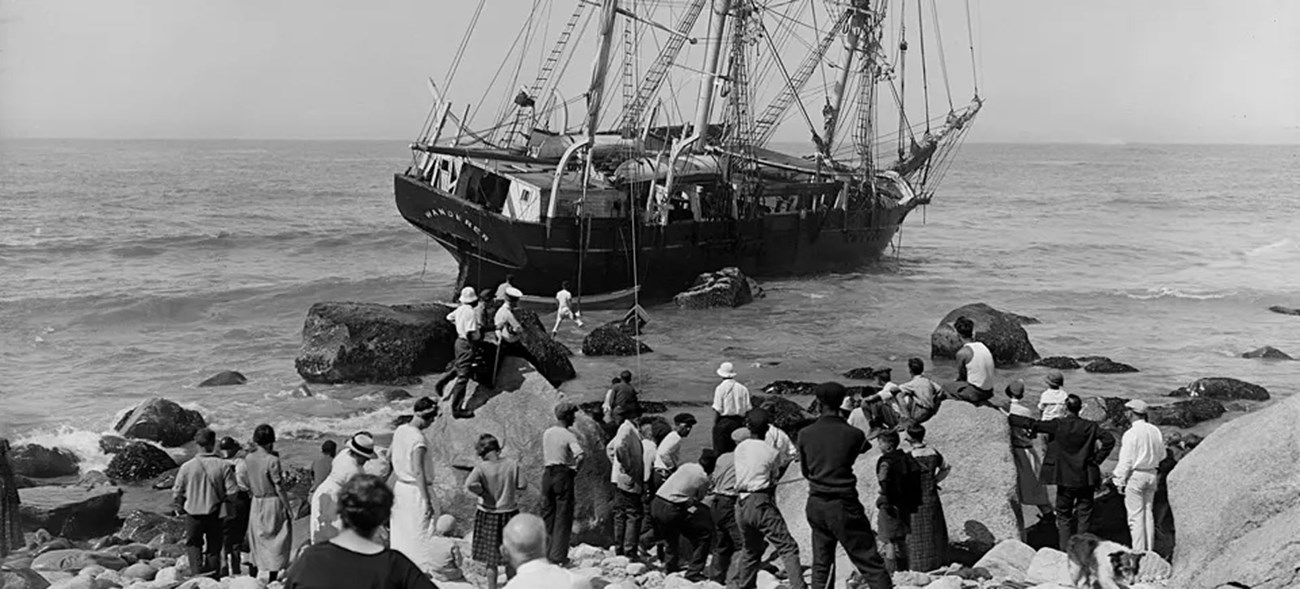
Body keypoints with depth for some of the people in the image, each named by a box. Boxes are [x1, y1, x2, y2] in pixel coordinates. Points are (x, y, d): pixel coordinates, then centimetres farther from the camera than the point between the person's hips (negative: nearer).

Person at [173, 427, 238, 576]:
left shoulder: (187, 466, -11)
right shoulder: (223, 466, -13)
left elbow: (177, 493, -4)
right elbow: (232, 492, -12)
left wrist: (180, 507, 16)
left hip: (193, 512, 0)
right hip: (215, 514, 0)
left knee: (193, 543, 20)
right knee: (214, 547, 16)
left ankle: (197, 569, 4)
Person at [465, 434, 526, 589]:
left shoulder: (481, 467, -15)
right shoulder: (512, 464, -8)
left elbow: (469, 485, -29)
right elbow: (522, 485, -5)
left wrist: (482, 492, -13)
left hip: (488, 515, -2)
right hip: (510, 512, 2)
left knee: (491, 558, 12)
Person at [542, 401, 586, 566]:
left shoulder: (546, 433, 8)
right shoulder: (568, 435, -11)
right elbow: (580, 456, -24)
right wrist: (576, 470, -9)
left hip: (547, 474, 6)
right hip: (563, 475, -6)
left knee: (547, 515, 14)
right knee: (563, 517, 1)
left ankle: (545, 553, 18)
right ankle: (558, 556, -1)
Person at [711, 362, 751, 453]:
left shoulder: (720, 388, -7)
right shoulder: (742, 389, 5)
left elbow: (717, 410, -9)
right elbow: (748, 408, 5)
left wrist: (714, 424, -3)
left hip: (723, 421, -4)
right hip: (739, 422, 4)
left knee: (720, 452, 0)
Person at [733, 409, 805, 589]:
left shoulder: (739, 448, 10)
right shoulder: (771, 452, -2)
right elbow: (773, 482, 6)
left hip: (741, 506, 6)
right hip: (762, 503, -6)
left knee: (751, 550, 23)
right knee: (788, 547, -8)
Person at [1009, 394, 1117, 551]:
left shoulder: (1058, 425, -10)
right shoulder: (1090, 426, -4)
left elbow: (1032, 424, -12)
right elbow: (1109, 440, -9)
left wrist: (1007, 418, -5)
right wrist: (1097, 459, -2)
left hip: (1065, 479, -1)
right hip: (1087, 478, 1)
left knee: (1063, 515, 11)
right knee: (1084, 514, 10)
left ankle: (1066, 548, 6)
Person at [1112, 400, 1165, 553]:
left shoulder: (1131, 434, -17)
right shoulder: (1155, 431, 3)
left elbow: (1125, 461, -14)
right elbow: (1161, 455, 12)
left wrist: (1120, 481, -6)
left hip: (1135, 475, -7)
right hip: (1152, 474, 7)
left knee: (1136, 515, -2)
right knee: (1148, 513, 14)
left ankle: (1139, 551, -1)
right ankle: (1149, 550, 18)